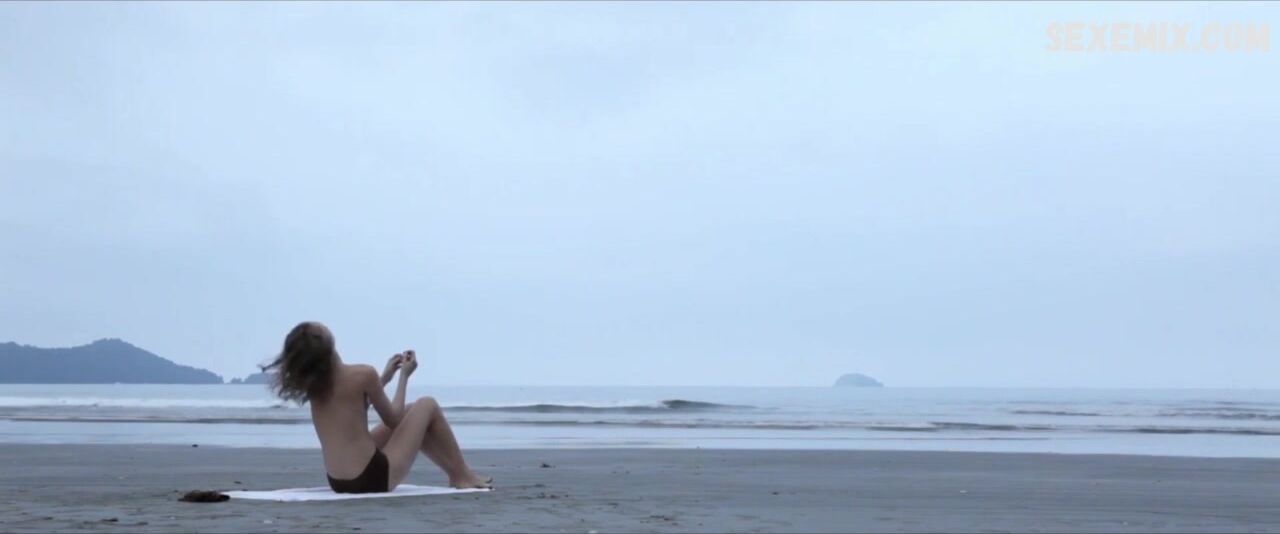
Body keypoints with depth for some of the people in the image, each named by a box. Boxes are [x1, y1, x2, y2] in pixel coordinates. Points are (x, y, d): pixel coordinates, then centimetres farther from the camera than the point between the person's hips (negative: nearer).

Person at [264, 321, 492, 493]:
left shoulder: (311, 382, 5)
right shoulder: (362, 373, -15)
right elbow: (393, 420, -2)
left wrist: (385, 377, 25)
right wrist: (404, 376, 10)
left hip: (339, 483, 7)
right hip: (373, 479, -7)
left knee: (409, 414, 27)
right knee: (427, 406, 11)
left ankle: (455, 473, 35)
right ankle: (463, 477, 20)